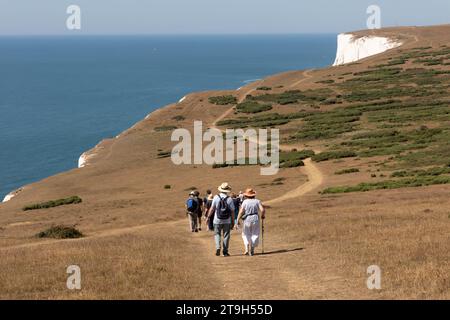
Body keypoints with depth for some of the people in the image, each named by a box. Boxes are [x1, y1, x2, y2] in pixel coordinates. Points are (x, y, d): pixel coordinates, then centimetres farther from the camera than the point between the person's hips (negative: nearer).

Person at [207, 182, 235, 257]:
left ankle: (218, 247, -9)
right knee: (226, 235, 8)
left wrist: (208, 217, 9)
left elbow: (212, 209, -3)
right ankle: (225, 251, 8)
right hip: (227, 221, 0)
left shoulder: (216, 197, -6)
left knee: (217, 234, 13)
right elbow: (232, 211, -4)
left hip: (217, 220, 0)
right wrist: (233, 222, 5)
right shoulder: (229, 199, -6)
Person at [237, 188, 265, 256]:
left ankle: (247, 249, 1)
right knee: (255, 235, 11)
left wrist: (238, 220, -4)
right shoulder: (257, 201, 2)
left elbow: (241, 212, -9)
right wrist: (262, 215, 13)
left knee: (246, 235, 13)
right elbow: (262, 210, -6)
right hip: (255, 218, 1)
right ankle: (252, 249, 1)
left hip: (247, 219, -1)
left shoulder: (245, 202, -2)